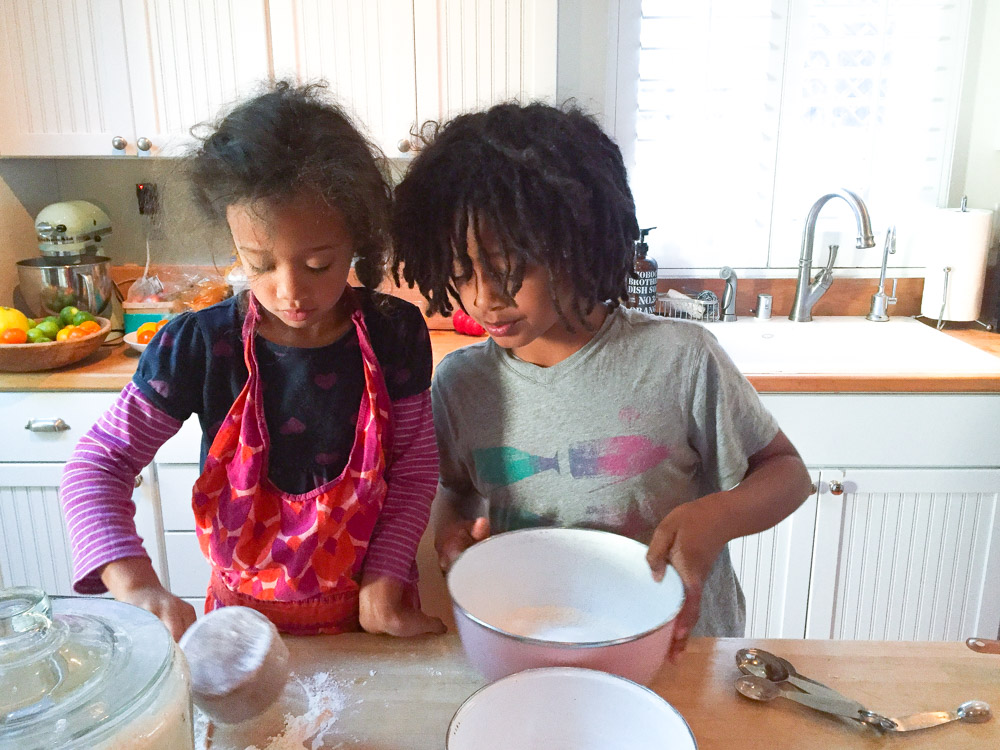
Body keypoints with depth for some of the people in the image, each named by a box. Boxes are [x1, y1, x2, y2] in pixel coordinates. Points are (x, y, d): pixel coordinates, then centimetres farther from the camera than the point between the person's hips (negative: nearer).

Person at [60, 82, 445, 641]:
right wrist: (136, 585, -21)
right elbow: (99, 463, -8)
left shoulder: (395, 334, -11)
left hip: (366, 620, 1)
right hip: (245, 619, 0)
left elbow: (415, 467, -2)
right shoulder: (199, 345, -14)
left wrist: (384, 579, -10)